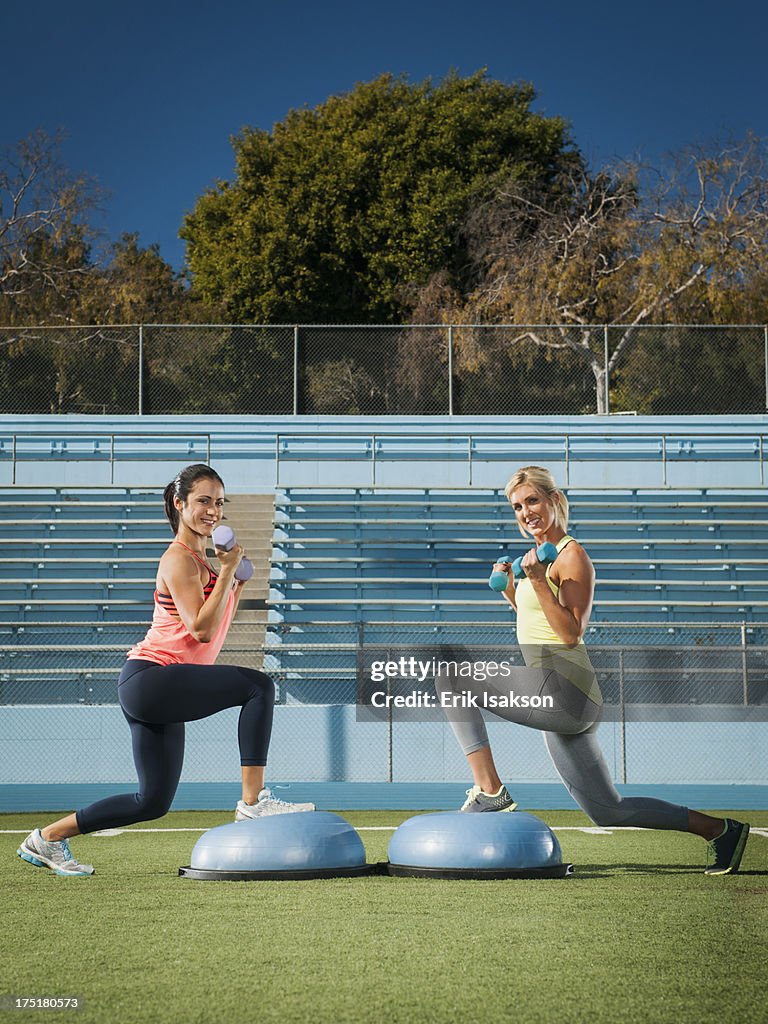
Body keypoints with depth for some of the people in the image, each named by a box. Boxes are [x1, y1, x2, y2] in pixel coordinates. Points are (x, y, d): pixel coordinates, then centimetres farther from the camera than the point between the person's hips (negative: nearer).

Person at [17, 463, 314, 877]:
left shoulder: (201, 559, 18)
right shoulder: (179, 559, -10)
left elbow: (214, 625, 25)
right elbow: (201, 629, -20)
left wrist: (237, 581, 15)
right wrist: (228, 570, -17)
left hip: (159, 694, 10)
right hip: (149, 678, -10)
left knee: (153, 801, 13)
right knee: (259, 685, -21)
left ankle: (47, 838, 22)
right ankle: (253, 801, -20)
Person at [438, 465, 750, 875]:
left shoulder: (572, 556, -8)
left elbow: (571, 633, -17)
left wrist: (536, 580, -23)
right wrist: (508, 587, 18)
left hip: (561, 690, -10)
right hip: (561, 707, 10)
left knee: (450, 672, -15)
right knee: (608, 811, 16)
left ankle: (489, 791, -17)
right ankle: (720, 830, 24)